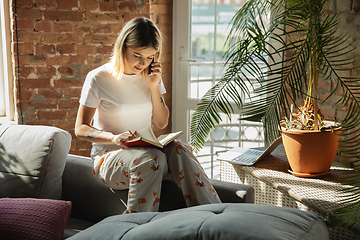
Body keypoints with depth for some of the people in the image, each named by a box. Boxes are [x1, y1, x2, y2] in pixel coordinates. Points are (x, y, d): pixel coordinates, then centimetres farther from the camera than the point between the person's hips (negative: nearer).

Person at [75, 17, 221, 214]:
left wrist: (154, 87, -5)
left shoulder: (150, 77, 7)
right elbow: (80, 128, -6)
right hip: (110, 155, -4)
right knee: (150, 158, -36)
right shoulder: (98, 79, -7)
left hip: (146, 149, 4)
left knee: (177, 150, -29)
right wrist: (114, 138, -25)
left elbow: (161, 123, 10)